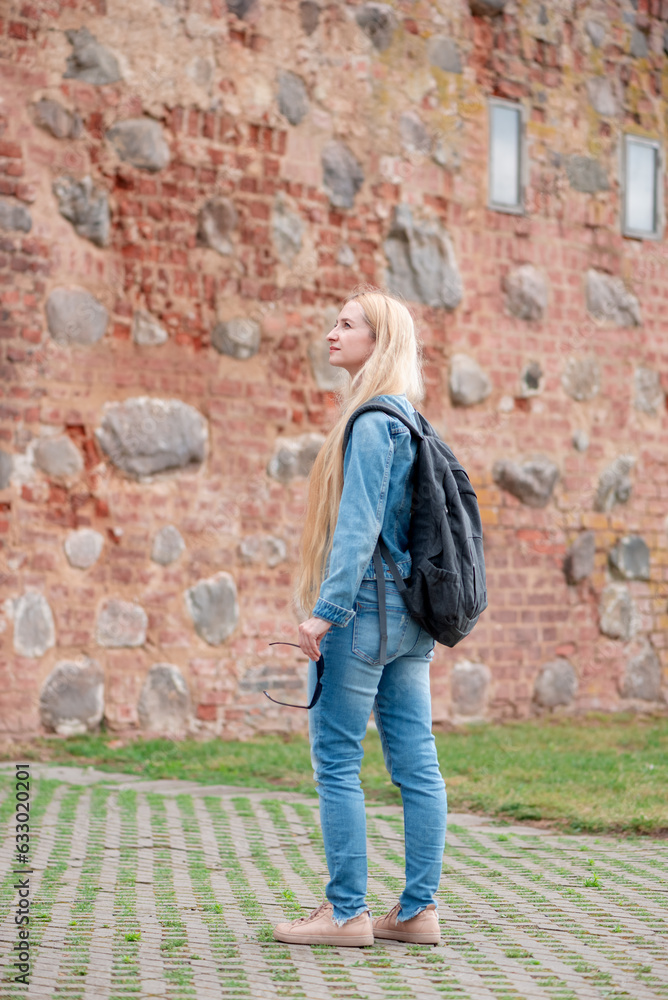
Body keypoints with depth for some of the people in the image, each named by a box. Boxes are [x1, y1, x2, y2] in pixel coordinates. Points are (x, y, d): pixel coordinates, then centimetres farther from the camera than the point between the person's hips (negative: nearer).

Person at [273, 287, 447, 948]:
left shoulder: (371, 422, -11)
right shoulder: (409, 422, 16)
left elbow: (358, 524, -17)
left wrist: (326, 609, -18)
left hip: (366, 603, -9)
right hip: (411, 610, 9)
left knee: (335, 759, -3)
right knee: (416, 763, 7)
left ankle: (347, 913, 0)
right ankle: (418, 911, 10)